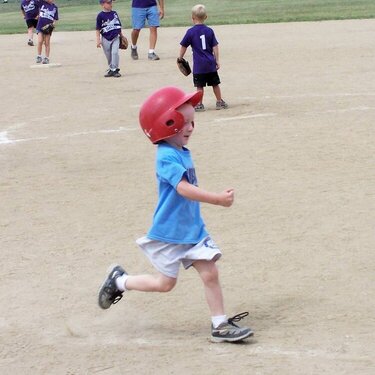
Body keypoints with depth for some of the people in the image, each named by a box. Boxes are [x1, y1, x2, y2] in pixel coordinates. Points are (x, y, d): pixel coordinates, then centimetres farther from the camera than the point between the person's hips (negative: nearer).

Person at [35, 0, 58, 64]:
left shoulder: (54, 7, 6)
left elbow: (55, 19, 8)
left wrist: (53, 24, -8)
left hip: (48, 28, 1)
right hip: (40, 26, -1)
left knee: (47, 43, 4)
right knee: (40, 41, -10)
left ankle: (46, 58, 10)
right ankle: (39, 56, 4)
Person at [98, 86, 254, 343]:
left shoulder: (183, 153, 6)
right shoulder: (167, 157, -22)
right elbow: (183, 188, -33)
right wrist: (217, 199, -36)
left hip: (193, 229, 7)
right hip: (168, 233, -7)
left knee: (210, 273, 1)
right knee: (165, 283, 5)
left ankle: (220, 324, 8)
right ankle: (120, 281, 26)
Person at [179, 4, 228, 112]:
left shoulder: (191, 32, -6)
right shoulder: (209, 31, 1)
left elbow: (183, 47, 0)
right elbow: (215, 47, 1)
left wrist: (180, 59, 13)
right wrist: (217, 60, 7)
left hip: (199, 65, -3)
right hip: (210, 63, 3)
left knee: (200, 86, 2)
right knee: (215, 83, 14)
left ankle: (199, 105, 4)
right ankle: (219, 102, 23)